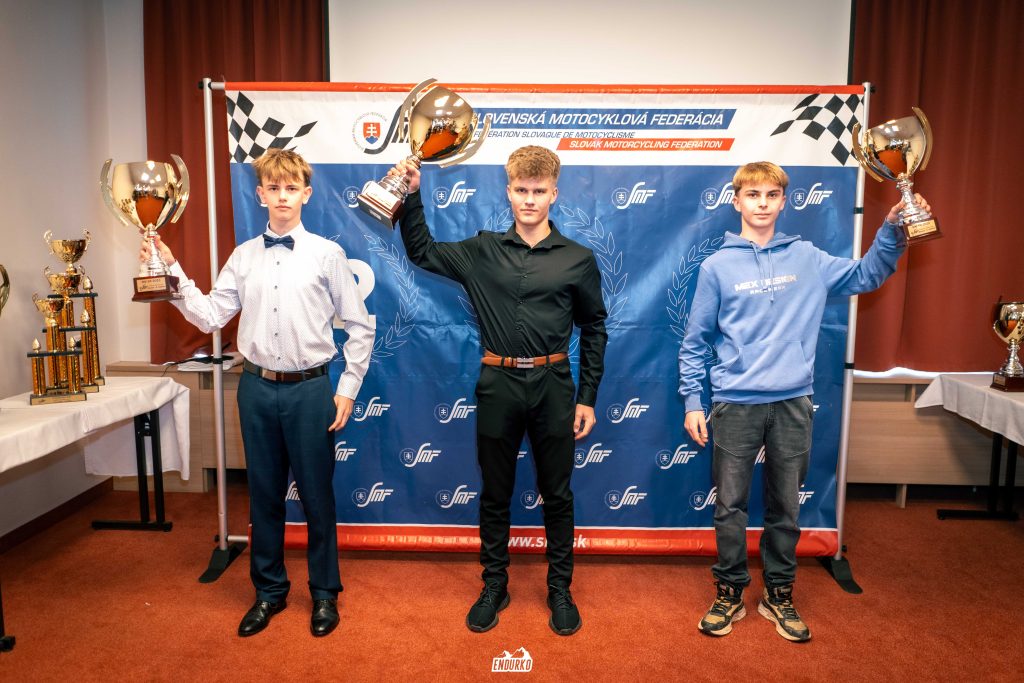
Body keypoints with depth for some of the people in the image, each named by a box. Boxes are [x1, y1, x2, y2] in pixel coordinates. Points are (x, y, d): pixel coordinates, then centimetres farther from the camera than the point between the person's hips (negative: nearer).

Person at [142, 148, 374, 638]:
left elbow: (359, 327, -2)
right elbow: (210, 316, 2)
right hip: (257, 388, 3)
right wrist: (172, 272, -6)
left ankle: (324, 593, 28)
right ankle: (269, 590, 34)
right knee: (264, 494, 14)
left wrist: (347, 389, -4)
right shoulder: (244, 256, 6)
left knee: (316, 495, 8)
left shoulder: (327, 254, -5)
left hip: (309, 389, -3)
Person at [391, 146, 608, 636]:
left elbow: (594, 329, 5)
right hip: (498, 385, 1)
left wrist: (587, 398, 2)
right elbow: (422, 253, 12)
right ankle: (494, 586, 31)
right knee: (495, 493, 12)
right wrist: (412, 196, -1)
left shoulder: (577, 259, -1)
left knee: (557, 494, 11)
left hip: (553, 386, -1)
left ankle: (560, 589, 30)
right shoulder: (482, 251, 3)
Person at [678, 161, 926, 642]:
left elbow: (865, 276, 14)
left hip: (793, 403, 2)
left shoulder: (807, 259, 6)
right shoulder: (717, 267, 0)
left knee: (786, 507, 12)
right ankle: (729, 593, 23)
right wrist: (692, 402, -2)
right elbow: (694, 342, 2)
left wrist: (892, 231, -1)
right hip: (735, 403, -2)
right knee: (729, 506, 5)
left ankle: (779, 594, 29)